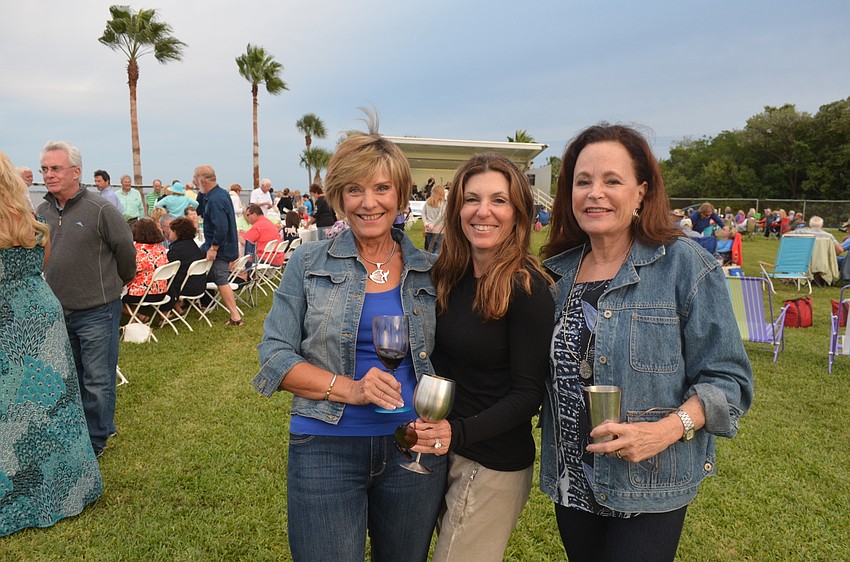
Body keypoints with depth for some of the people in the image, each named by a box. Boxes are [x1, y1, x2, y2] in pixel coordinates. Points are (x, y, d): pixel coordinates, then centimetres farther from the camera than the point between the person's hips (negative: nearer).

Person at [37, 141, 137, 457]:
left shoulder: (100, 209, -15)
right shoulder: (43, 210, 4)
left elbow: (126, 249, -5)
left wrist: (119, 282, 9)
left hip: (97, 312, -6)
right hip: (57, 312, 6)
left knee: (97, 381, 3)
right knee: (71, 378, 20)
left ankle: (96, 442, 20)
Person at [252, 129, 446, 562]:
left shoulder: (428, 271, 3)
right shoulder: (308, 263, -2)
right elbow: (274, 356, -5)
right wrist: (349, 388, -18)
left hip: (413, 447, 3)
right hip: (326, 448, -2)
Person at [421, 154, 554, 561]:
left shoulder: (527, 288, -18)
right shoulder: (448, 276, 1)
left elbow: (528, 393, -17)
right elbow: (441, 361, 7)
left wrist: (459, 432, -29)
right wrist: (432, 430, -7)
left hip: (494, 465, -6)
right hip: (445, 452, 6)